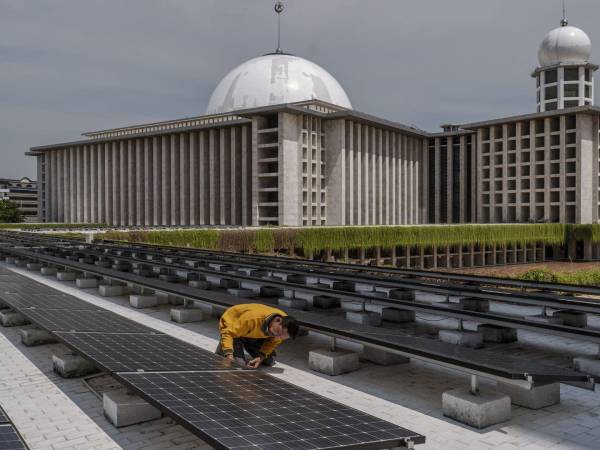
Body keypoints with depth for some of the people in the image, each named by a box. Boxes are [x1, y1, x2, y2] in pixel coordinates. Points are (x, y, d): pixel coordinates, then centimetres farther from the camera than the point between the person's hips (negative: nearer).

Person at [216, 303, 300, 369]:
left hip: (254, 333, 5)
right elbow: (228, 333, -37)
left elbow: (272, 343, -12)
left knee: (269, 361, -2)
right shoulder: (253, 319, -43)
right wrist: (228, 353, -50)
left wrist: (261, 357, -28)